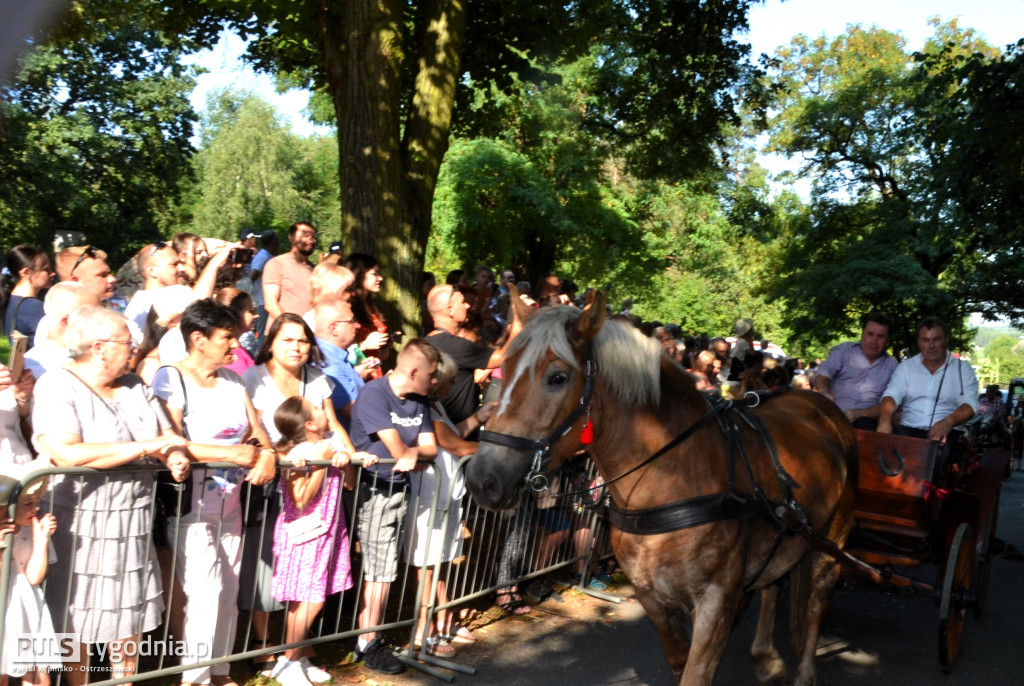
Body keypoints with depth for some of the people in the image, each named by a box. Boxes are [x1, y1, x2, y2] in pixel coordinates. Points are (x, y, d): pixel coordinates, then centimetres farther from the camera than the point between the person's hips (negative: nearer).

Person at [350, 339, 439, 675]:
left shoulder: (419, 401, 6)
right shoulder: (374, 394, -17)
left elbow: (430, 447, 3)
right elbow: (398, 451, -19)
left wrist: (413, 451, -17)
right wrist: (414, 450, -2)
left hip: (400, 490, 7)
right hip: (374, 491, -7)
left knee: (386, 569, 12)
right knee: (379, 571, 0)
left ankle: (371, 634, 25)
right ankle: (368, 644, 14)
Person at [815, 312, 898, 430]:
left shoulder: (892, 365, 13)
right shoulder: (843, 350, 12)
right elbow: (823, 374, -3)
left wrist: (859, 413, -15)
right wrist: (824, 392, -28)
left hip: (865, 419, 0)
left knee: (864, 425, -35)